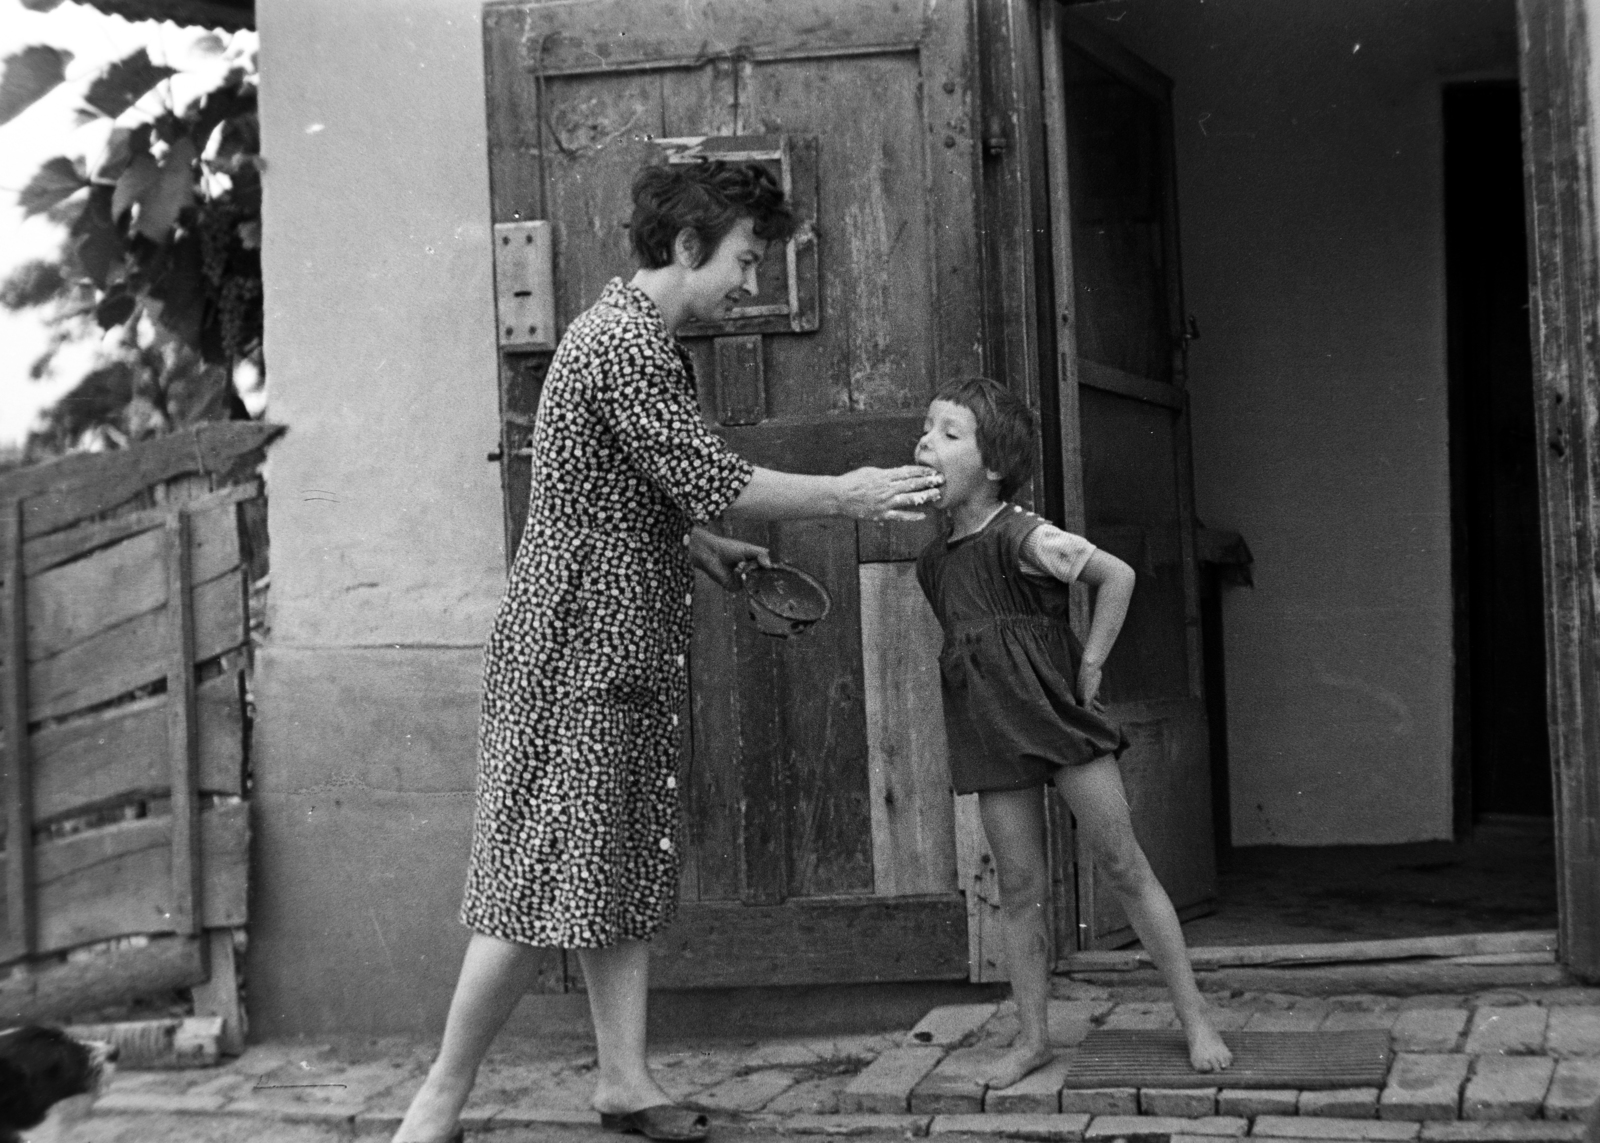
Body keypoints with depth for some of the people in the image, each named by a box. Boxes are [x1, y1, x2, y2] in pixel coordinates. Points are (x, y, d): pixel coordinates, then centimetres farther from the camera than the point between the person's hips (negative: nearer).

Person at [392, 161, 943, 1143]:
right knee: (544, 880, -7)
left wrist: (704, 548, 14)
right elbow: (709, 479, -20)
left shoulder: (649, 342, 18)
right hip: (575, 651, -10)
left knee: (626, 872, 10)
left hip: (627, 653, 10)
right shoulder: (624, 342, -16)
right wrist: (844, 496, -11)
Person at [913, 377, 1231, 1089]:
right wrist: (994, 683, 10)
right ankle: (1032, 1038, 16)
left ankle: (1195, 1018, 9)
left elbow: (1117, 577, -8)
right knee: (1019, 891, 7)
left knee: (1123, 868, 0)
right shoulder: (933, 561, 7)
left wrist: (1089, 665, -7)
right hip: (992, 734, 5)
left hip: (1057, 713, -5)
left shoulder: (1024, 537, -14)